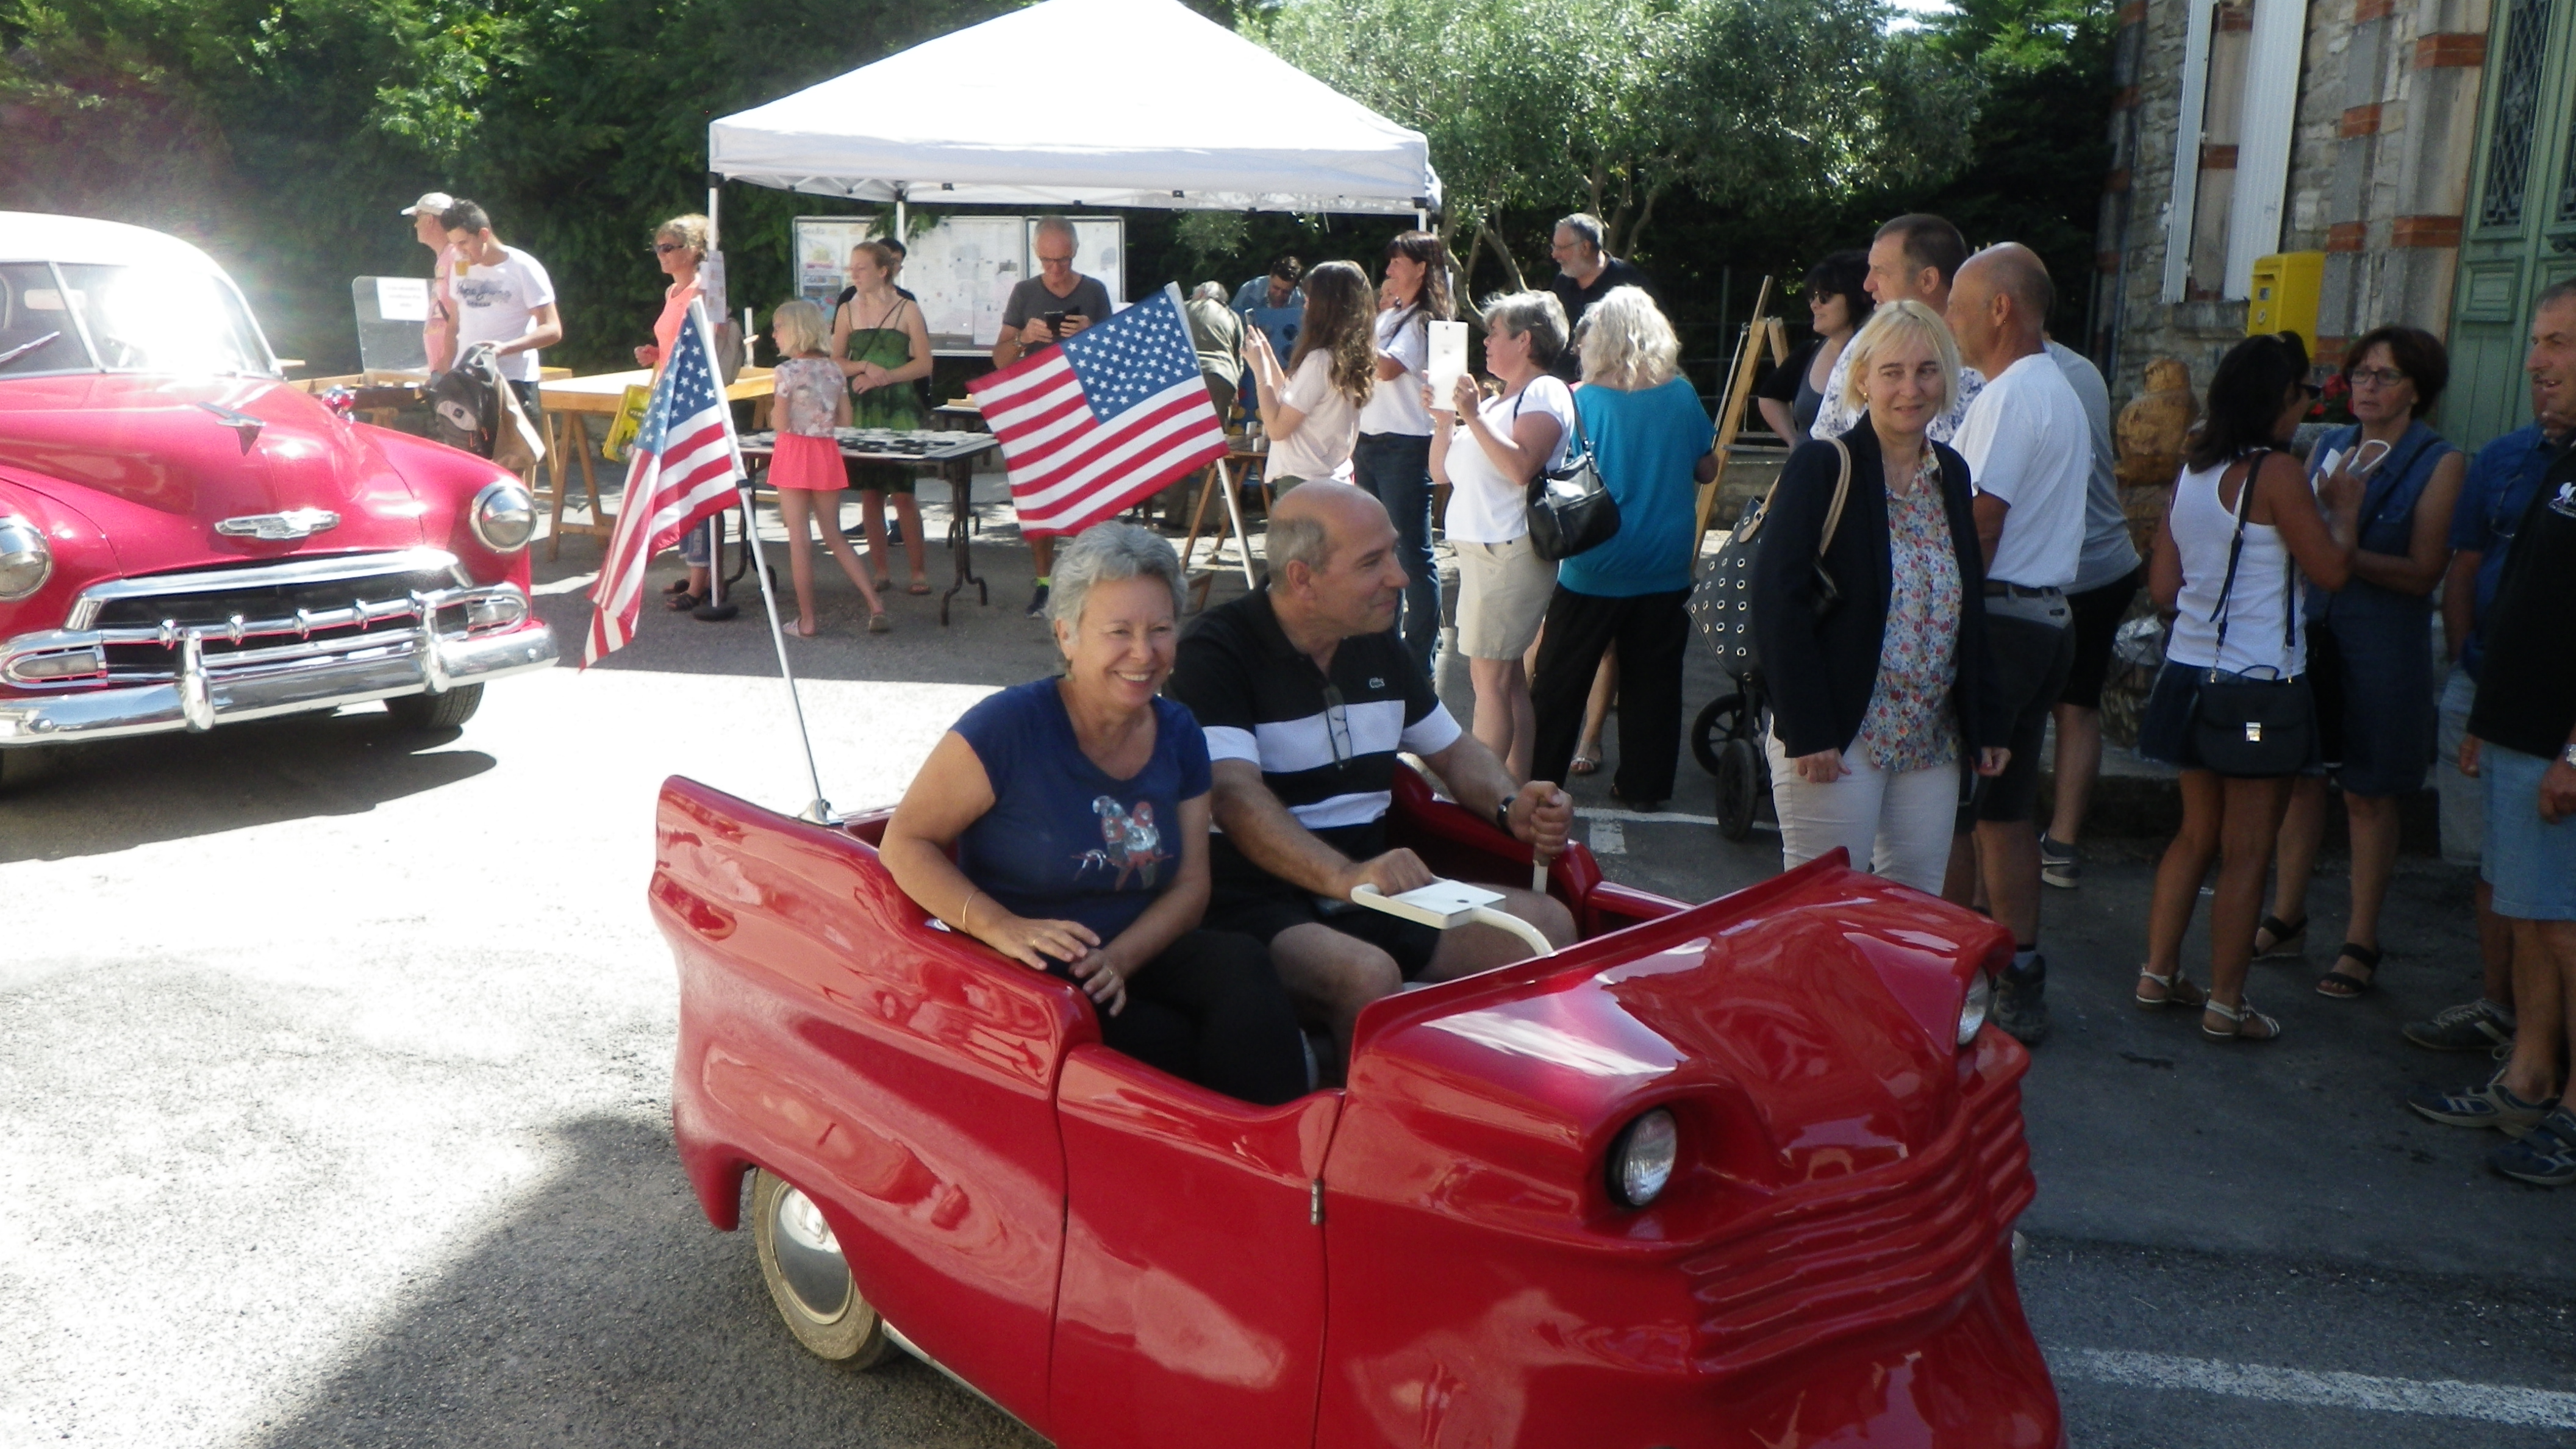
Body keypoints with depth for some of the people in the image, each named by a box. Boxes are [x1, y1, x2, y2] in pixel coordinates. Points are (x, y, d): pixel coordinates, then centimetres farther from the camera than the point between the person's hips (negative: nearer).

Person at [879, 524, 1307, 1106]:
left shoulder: (1178, 735, 5)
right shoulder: (1009, 725, -12)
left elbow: (1189, 886, 5)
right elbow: (904, 845, -11)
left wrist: (1119, 959, -15)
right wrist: (1003, 928, -26)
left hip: (1136, 956, 5)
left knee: (1240, 965, -27)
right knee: (1171, 1047, -32)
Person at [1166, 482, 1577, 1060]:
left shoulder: (1378, 648, 13)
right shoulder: (1218, 654, -11)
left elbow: (1454, 751, 24)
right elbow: (1235, 796, -25)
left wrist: (1512, 807, 1)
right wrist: (1343, 876, -40)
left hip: (1377, 888, 7)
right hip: (1262, 899, -7)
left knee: (1548, 925, -9)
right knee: (1368, 975, -35)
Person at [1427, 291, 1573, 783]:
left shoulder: (1546, 393, -6)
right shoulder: (1494, 399, 21)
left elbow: (1521, 466, -23)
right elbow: (1442, 471, 19)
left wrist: (1473, 418, -21)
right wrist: (1445, 419, 5)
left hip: (1511, 553, -9)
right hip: (1480, 550, 9)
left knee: (1490, 676, -11)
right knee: (1508, 677, 10)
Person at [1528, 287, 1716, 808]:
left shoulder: (1583, 401, -9)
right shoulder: (1682, 396, -2)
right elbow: (1707, 469, 8)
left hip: (1595, 569, -2)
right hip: (1666, 569, 2)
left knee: (1559, 681, 9)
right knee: (1652, 681, 11)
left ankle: (1536, 780, 15)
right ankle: (1644, 785, 17)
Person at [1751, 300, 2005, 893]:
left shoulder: (1951, 473, 11)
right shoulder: (1824, 467, -9)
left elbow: (1970, 609, 16)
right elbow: (1778, 600, -15)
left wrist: (1983, 722, 11)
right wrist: (1806, 731, -19)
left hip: (1933, 743, 6)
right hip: (1835, 738, -6)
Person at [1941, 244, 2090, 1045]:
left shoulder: (2010, 394, -13)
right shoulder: (2063, 394, 19)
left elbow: (1979, 524, -19)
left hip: (1993, 619, -10)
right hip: (2048, 619, 10)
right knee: (2005, 809, 14)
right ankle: (2018, 983, 19)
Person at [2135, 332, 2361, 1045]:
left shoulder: (2191, 471, 9)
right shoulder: (2277, 471, -14)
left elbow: (2163, 586, 10)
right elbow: (2333, 569, -13)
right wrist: (2344, 508, 4)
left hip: (2191, 675, 7)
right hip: (2257, 684, -7)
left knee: (2198, 832, 19)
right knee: (2247, 850, 2)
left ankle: (2158, 974, 23)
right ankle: (2225, 1005, 8)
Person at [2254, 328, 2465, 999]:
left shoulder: (2440, 464, -4)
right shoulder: (2326, 447, 10)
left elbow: (2423, 573, -11)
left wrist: (2343, 553, -22)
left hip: (2383, 646, -4)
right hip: (2310, 633, 4)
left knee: (2368, 793, 2)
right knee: (2298, 776, 8)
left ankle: (2361, 943, 11)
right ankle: (2287, 918, 21)